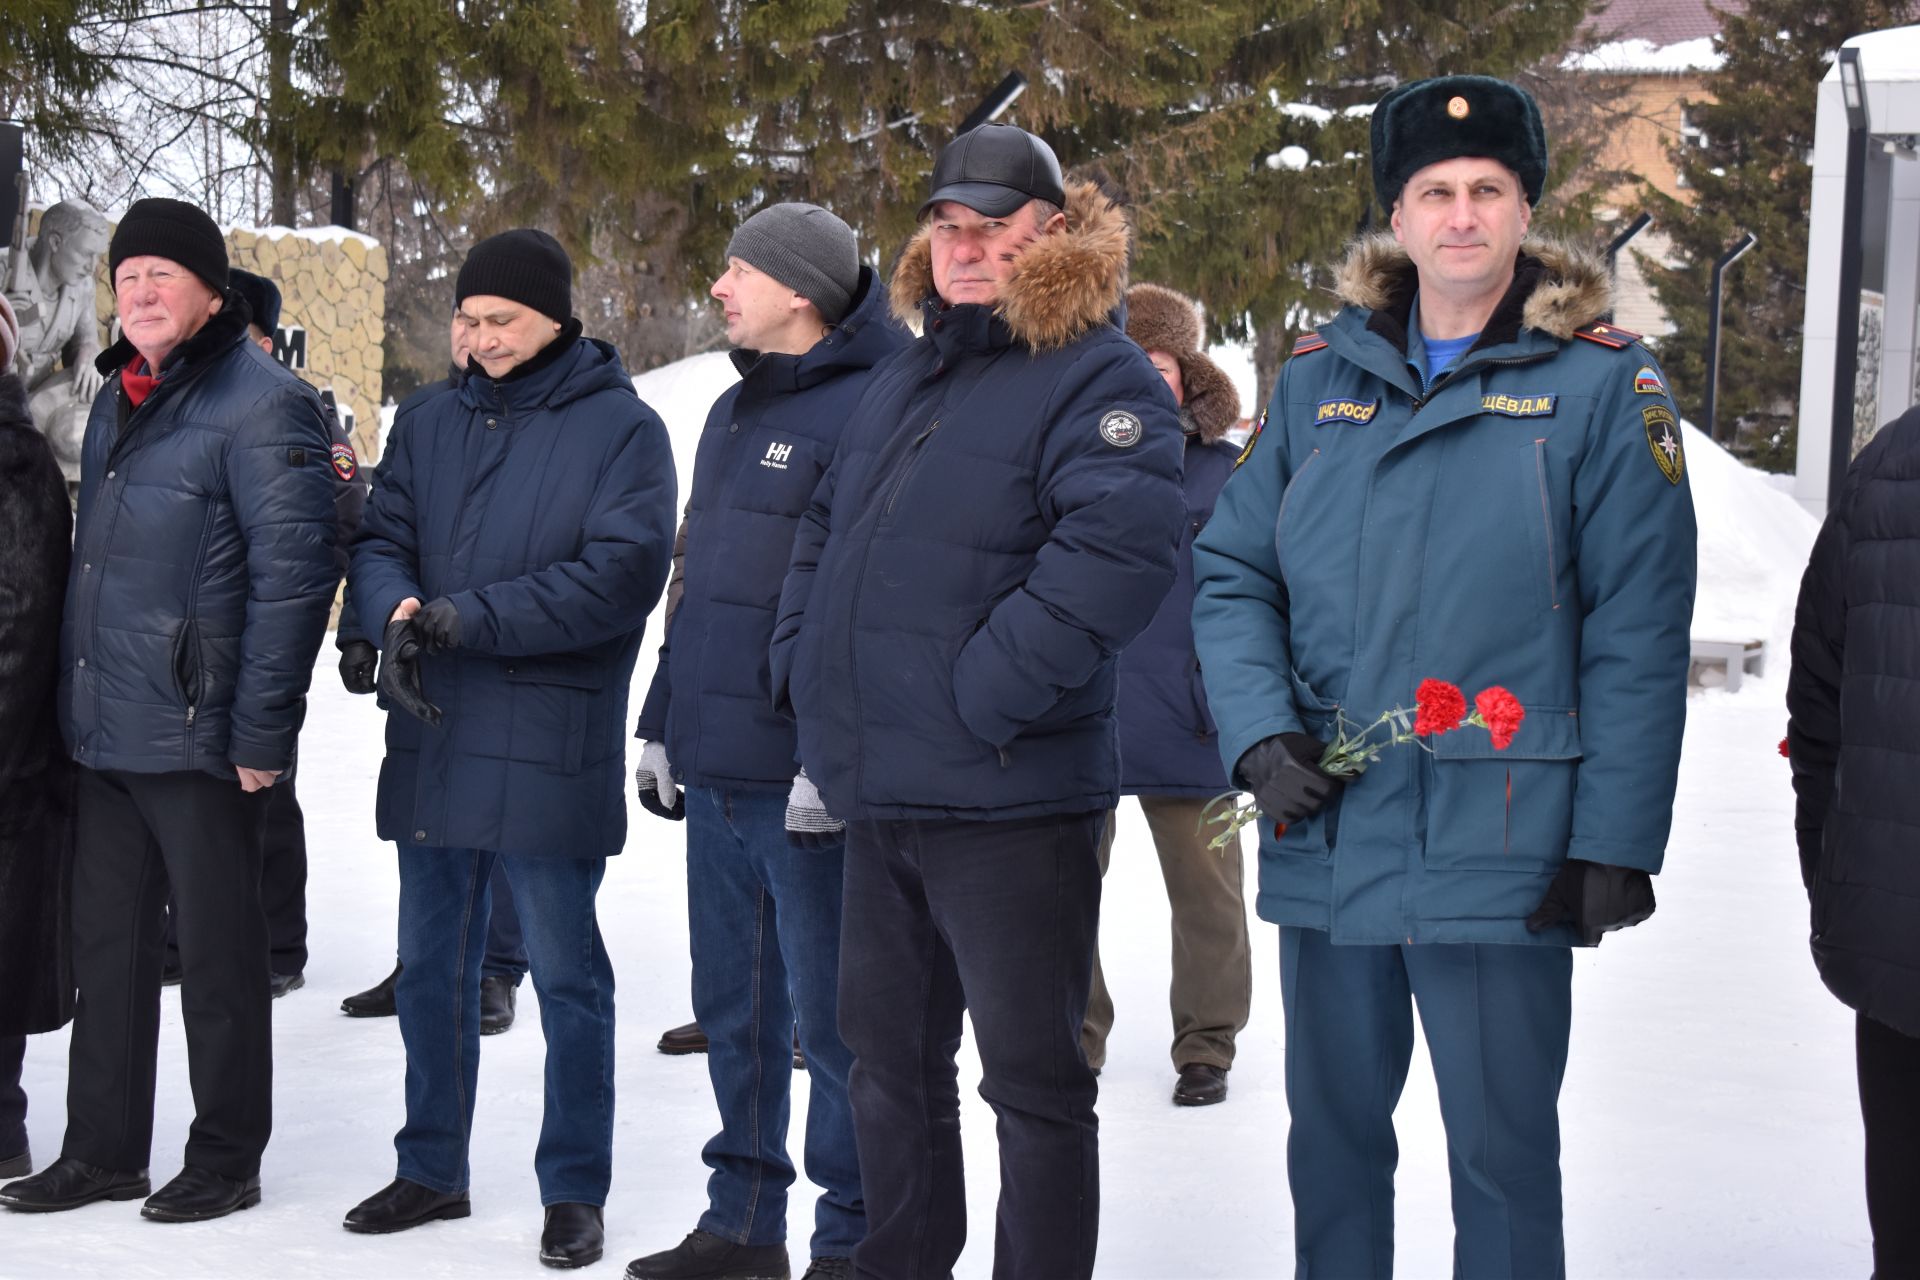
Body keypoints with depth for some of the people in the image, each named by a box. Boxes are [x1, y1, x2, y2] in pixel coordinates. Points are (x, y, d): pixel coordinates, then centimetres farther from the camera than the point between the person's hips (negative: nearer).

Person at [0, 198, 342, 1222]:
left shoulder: (261, 405, -12)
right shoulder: (118, 399, 15)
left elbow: (292, 576, -16)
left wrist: (261, 731, -19)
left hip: (198, 741, -8)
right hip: (104, 735, 8)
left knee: (218, 949, 4)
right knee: (107, 943, 13)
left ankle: (226, 1159, 16)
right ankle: (102, 1149, 25)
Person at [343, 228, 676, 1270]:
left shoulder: (621, 428, -5)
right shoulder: (428, 424, 11)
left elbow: (620, 574, -14)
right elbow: (379, 545, 8)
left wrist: (467, 617, -20)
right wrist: (398, 613, -16)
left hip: (552, 748, -5)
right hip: (431, 741, 5)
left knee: (566, 976, 3)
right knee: (431, 969, 15)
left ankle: (575, 1192, 15)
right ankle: (431, 1170, 29)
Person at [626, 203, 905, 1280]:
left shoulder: (868, 410, -12)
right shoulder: (734, 410, 17)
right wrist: (664, 726, 21)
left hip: (804, 781, -9)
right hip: (713, 771, 9)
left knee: (827, 1016, 0)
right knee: (734, 1008, 15)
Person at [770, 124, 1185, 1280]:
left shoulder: (1097, 377, -10)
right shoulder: (907, 378, 16)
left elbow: (1121, 547, -26)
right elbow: (828, 530, 25)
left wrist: (984, 695, -26)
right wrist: (807, 664, 9)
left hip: (1008, 796, -8)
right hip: (878, 796, 8)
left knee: (1032, 1078, 2)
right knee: (890, 1062, 19)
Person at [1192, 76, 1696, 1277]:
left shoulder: (1603, 381, -3)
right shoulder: (1321, 376, 9)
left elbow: (1639, 630, -7)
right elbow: (1232, 570, 8)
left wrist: (1616, 841, -12)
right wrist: (1261, 737, -7)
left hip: (1499, 849, -4)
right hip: (1325, 838, 4)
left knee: (1502, 1151, 6)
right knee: (1334, 1131, 16)